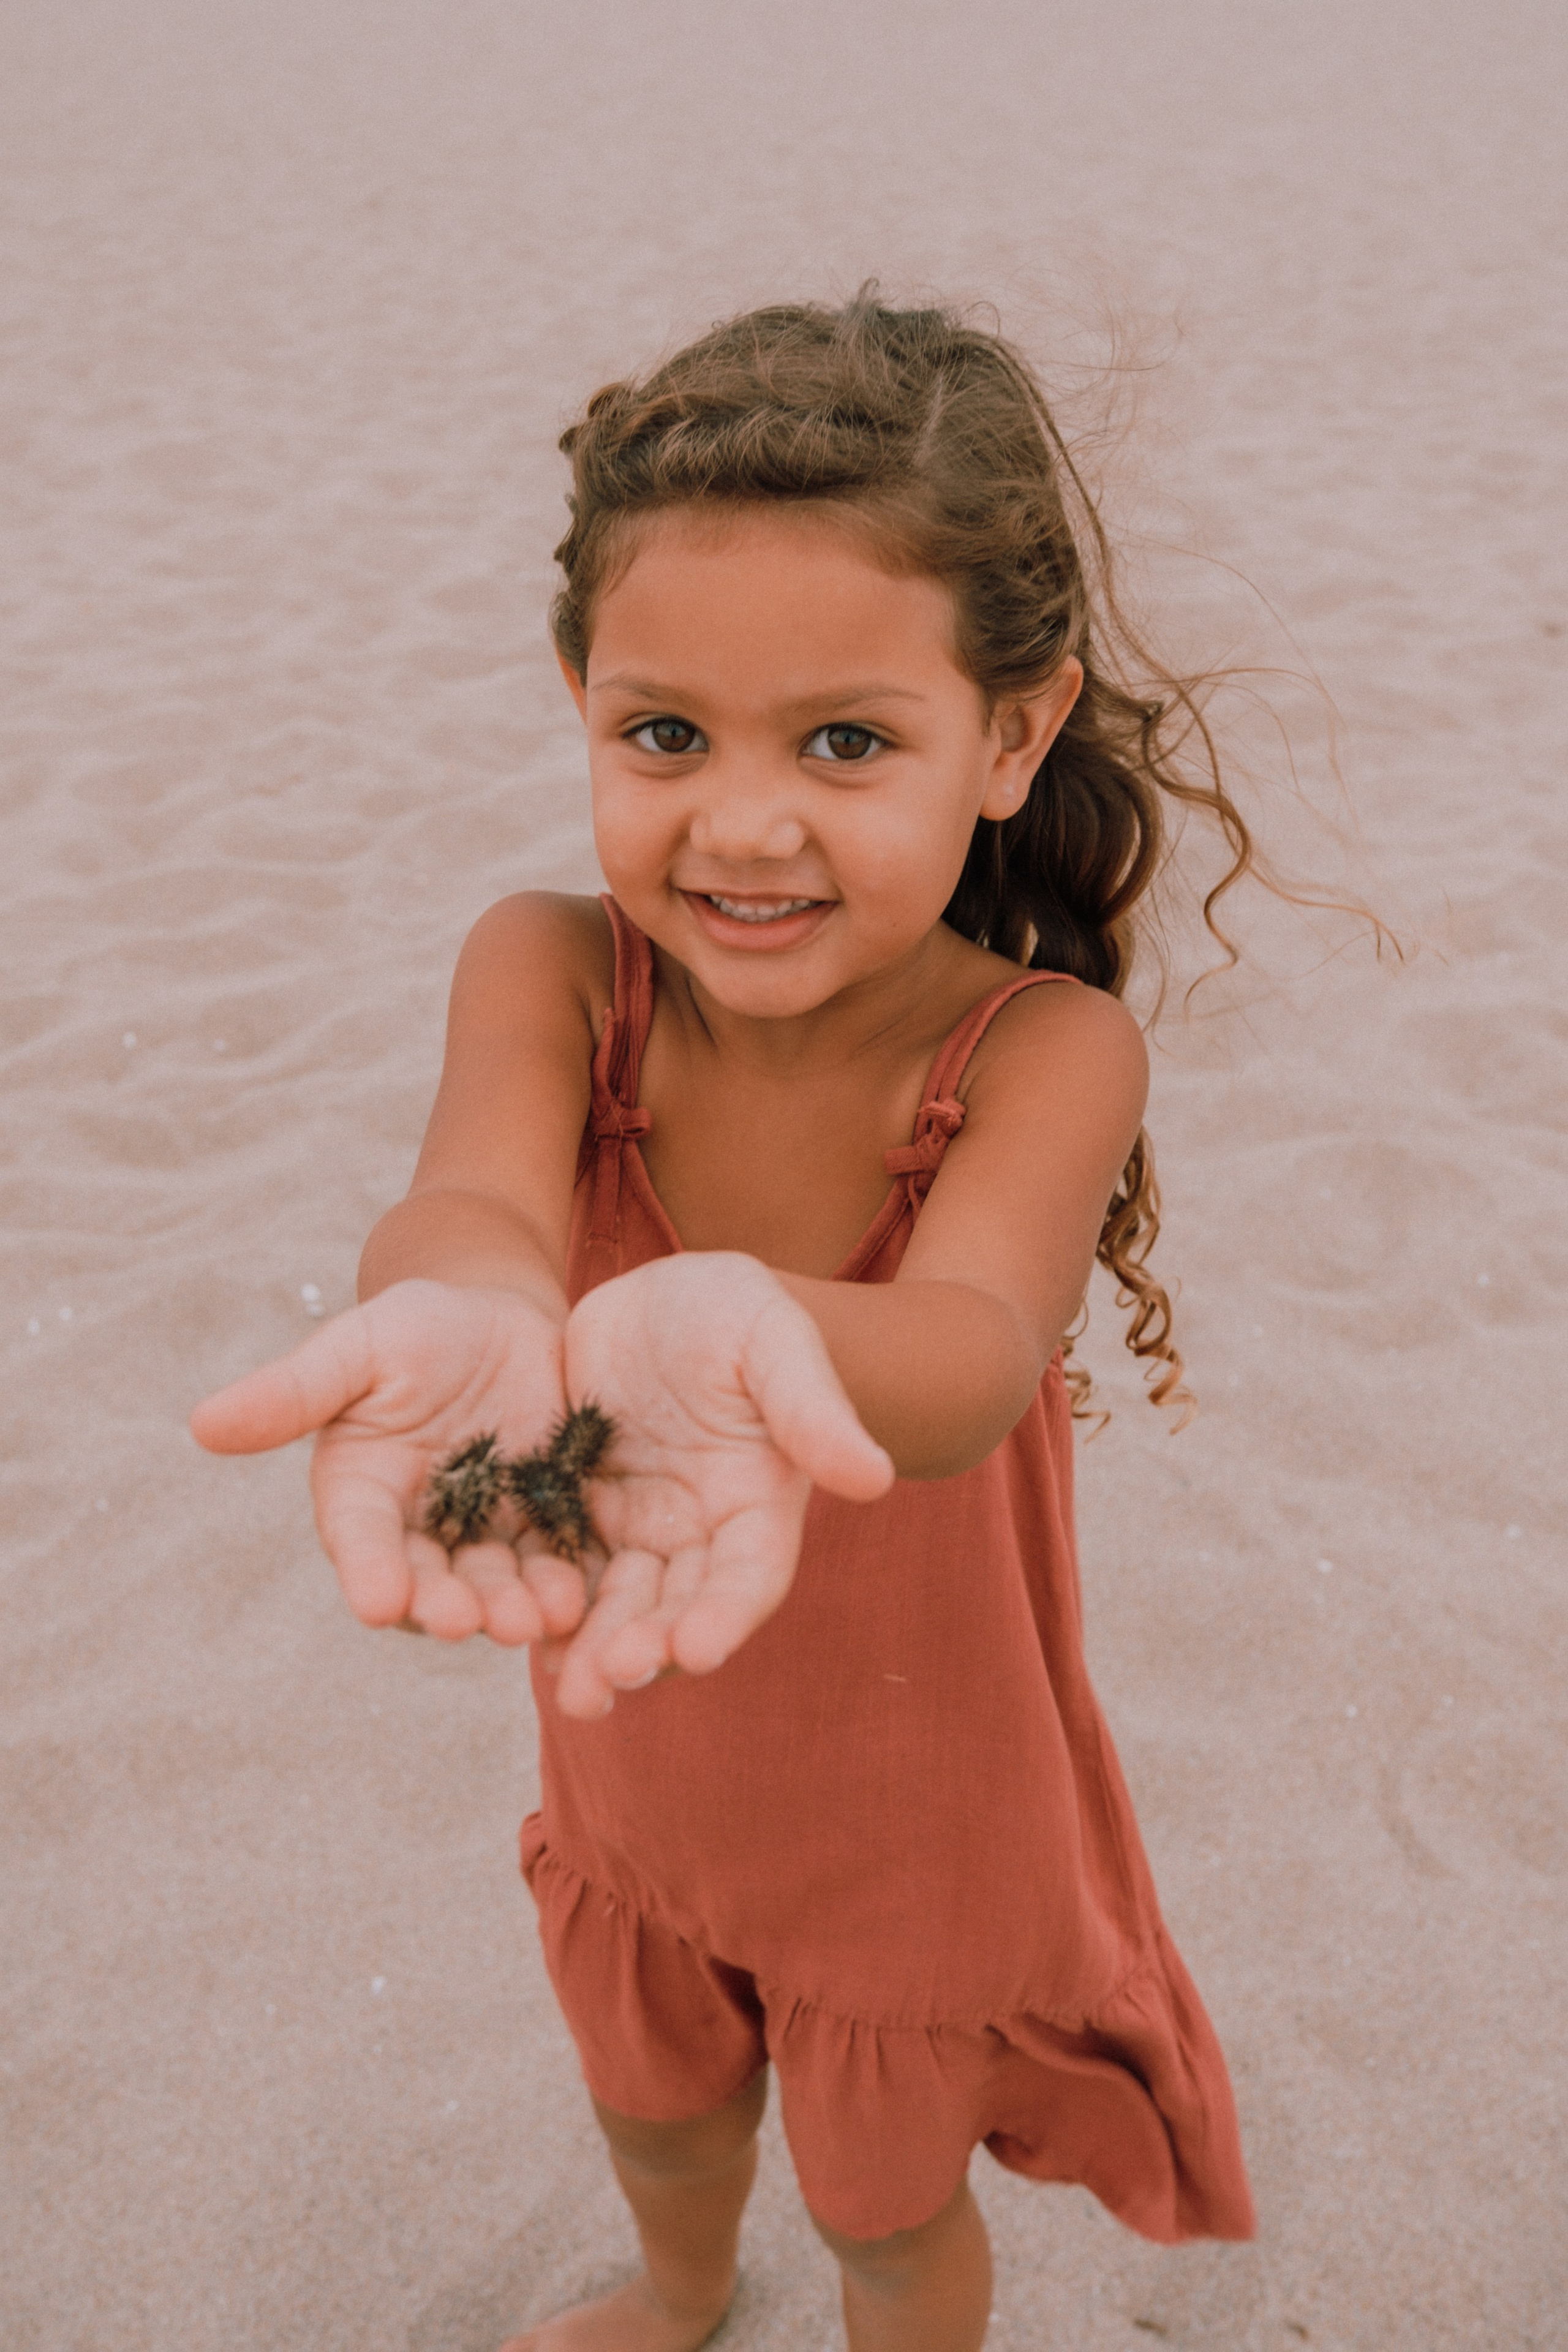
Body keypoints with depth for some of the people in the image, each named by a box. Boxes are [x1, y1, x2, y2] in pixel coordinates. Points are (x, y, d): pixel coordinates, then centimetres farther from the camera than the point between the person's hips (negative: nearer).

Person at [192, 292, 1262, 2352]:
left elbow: (973, 1341, -47)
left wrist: (745, 1334, -70)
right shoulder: (555, 975, -23)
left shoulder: (1047, 1051, -29)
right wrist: (460, 1310, -66)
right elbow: (482, 1195, -41)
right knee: (653, 2102, 33)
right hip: (638, 1766, 4)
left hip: (922, 1822, -3)